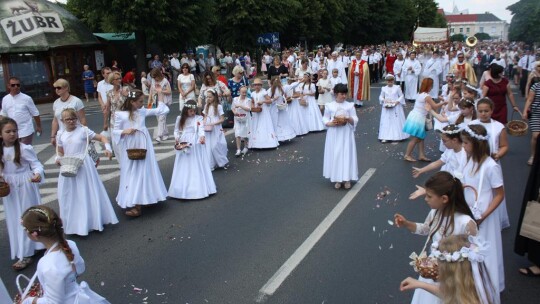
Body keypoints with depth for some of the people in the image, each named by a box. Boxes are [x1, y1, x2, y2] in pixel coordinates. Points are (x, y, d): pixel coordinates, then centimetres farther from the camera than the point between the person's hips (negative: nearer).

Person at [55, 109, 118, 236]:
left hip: (83, 166, -4)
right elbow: (60, 152, 16)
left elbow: (102, 137, -5)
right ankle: (73, 224, 23)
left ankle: (90, 221, 20)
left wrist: (108, 148, -22)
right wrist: (59, 159, -5)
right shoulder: (60, 135, 5)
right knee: (69, 196, 9)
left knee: (87, 193, 4)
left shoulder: (83, 131, -7)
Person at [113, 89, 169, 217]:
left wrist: (159, 94, 5)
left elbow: (160, 110, 7)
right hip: (130, 149, -3)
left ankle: (139, 203, 14)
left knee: (144, 172, 6)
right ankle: (134, 204, 8)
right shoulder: (120, 114, -6)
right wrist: (125, 131, -20)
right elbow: (115, 131, -1)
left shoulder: (143, 111, 3)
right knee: (132, 174, 2)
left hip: (143, 146, 4)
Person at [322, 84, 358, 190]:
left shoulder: (350, 105, 1)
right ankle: (337, 179, 14)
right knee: (335, 155, 3)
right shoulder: (329, 106, 0)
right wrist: (331, 123, -16)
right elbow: (325, 119, 4)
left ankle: (347, 179, 11)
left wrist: (349, 119, -20)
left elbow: (355, 120, 1)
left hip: (346, 134, 0)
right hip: (334, 135, 0)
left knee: (347, 155, 1)